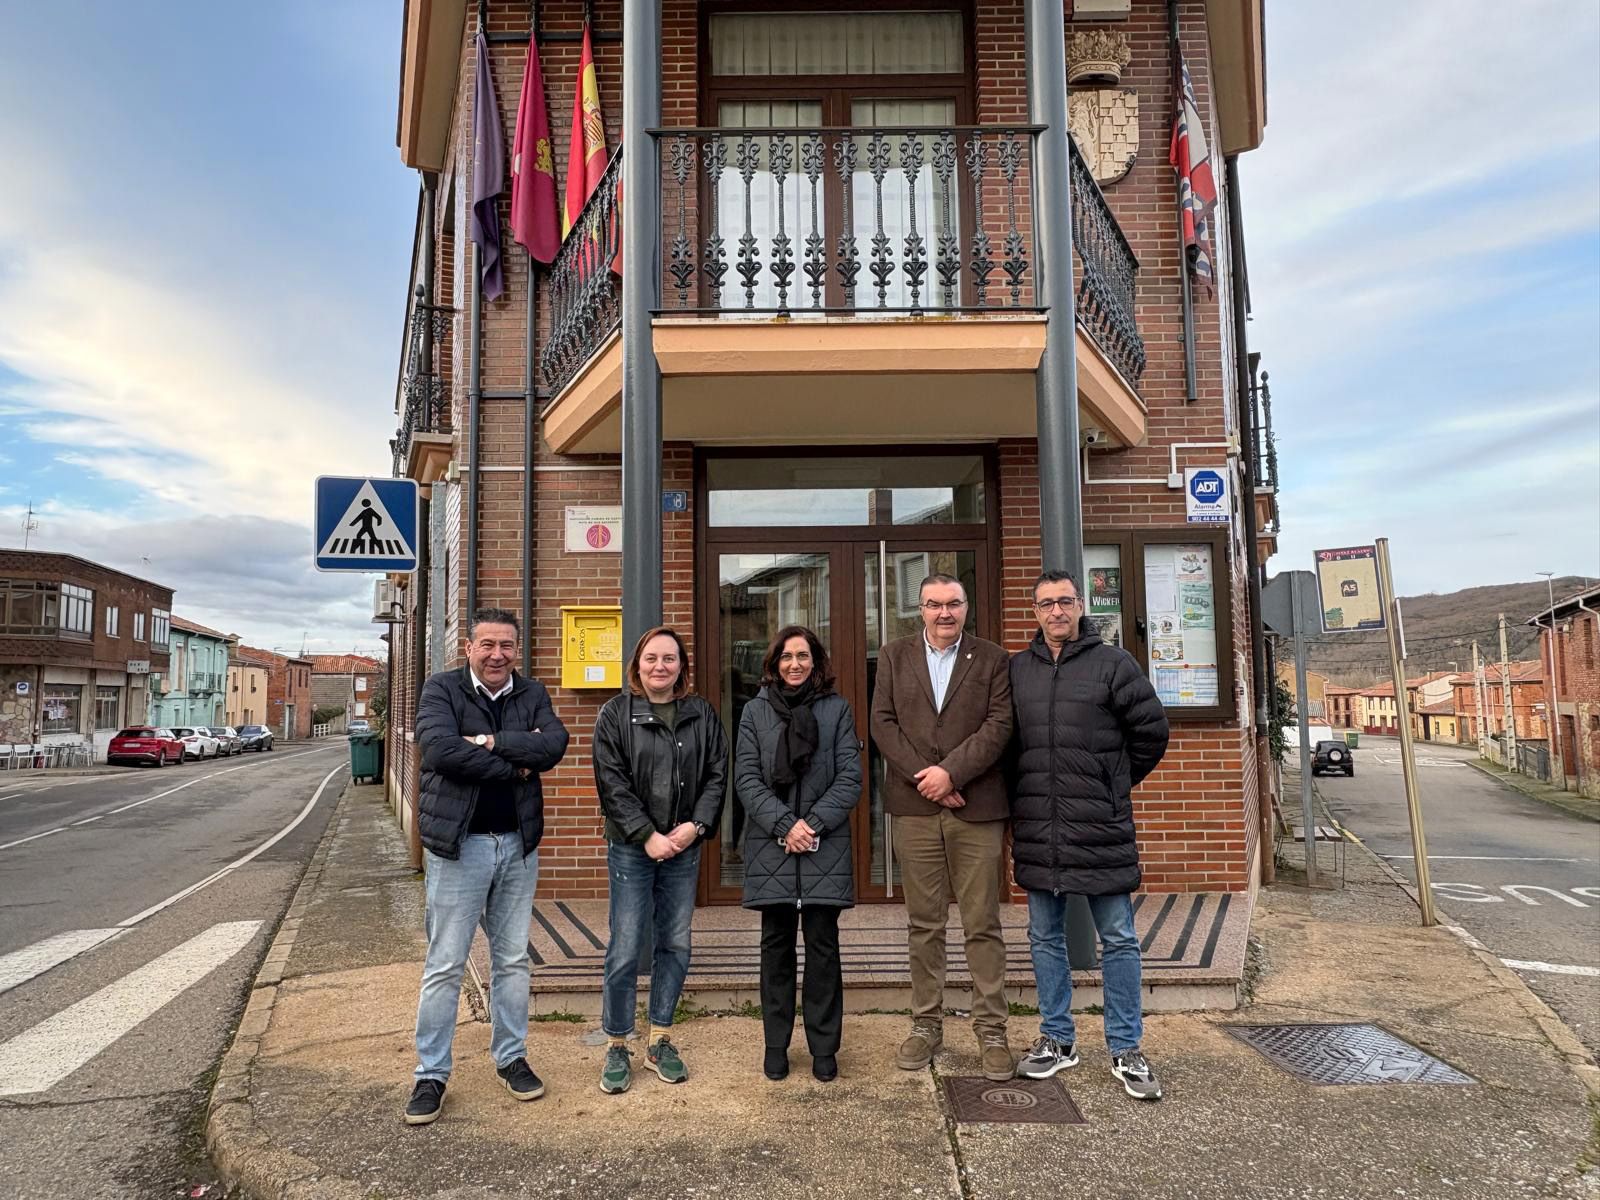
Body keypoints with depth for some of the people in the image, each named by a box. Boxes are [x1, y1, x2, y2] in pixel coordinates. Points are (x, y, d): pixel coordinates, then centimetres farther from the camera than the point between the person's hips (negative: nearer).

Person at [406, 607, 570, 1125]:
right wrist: (515, 766, -17)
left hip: (519, 843, 4)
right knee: (445, 965, 5)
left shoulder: (532, 693, 5)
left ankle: (511, 1057, 30)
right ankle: (431, 1074, 18)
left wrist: (491, 741, -20)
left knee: (513, 960, 15)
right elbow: (440, 749, -23)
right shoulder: (442, 689, -6)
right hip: (459, 844, -4)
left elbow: (555, 742, -12)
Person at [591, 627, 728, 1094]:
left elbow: (717, 775, 4)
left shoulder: (702, 715, 6)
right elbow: (612, 783, -8)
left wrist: (696, 825, -10)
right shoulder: (615, 714, -1)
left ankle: (660, 1039, 24)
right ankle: (617, 1047, 14)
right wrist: (648, 835, -14)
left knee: (676, 946, 9)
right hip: (631, 849, -3)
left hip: (684, 848, 3)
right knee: (625, 950, -1)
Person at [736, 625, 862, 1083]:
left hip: (825, 845, -1)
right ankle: (776, 1045, 21)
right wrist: (784, 824, -13)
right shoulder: (756, 711, 6)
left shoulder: (837, 709, 4)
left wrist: (814, 823, -12)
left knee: (823, 945, 4)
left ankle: (824, 1047, 17)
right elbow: (746, 778, -1)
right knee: (777, 946, 9)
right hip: (770, 845, 1)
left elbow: (850, 778, -1)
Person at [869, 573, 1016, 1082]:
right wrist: (924, 777, -8)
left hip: (977, 809, -1)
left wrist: (951, 772, -14)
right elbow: (882, 723, 2)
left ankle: (992, 1032, 14)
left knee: (983, 925, 3)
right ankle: (926, 1025, 20)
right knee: (923, 925, 8)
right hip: (915, 809, 1)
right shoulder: (894, 656, 11)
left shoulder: (992, 659, 6)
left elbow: (999, 725, -4)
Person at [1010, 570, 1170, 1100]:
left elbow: (1151, 729, 3)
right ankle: (1057, 1039, 27)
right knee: (1045, 937, 13)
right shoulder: (1017, 669, 7)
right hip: (1036, 831, 3)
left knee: (1118, 940, 5)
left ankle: (1126, 1050, 18)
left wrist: (1116, 784, 9)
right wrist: (1025, 794, 10)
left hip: (1101, 828, -3)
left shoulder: (1113, 663, -2)